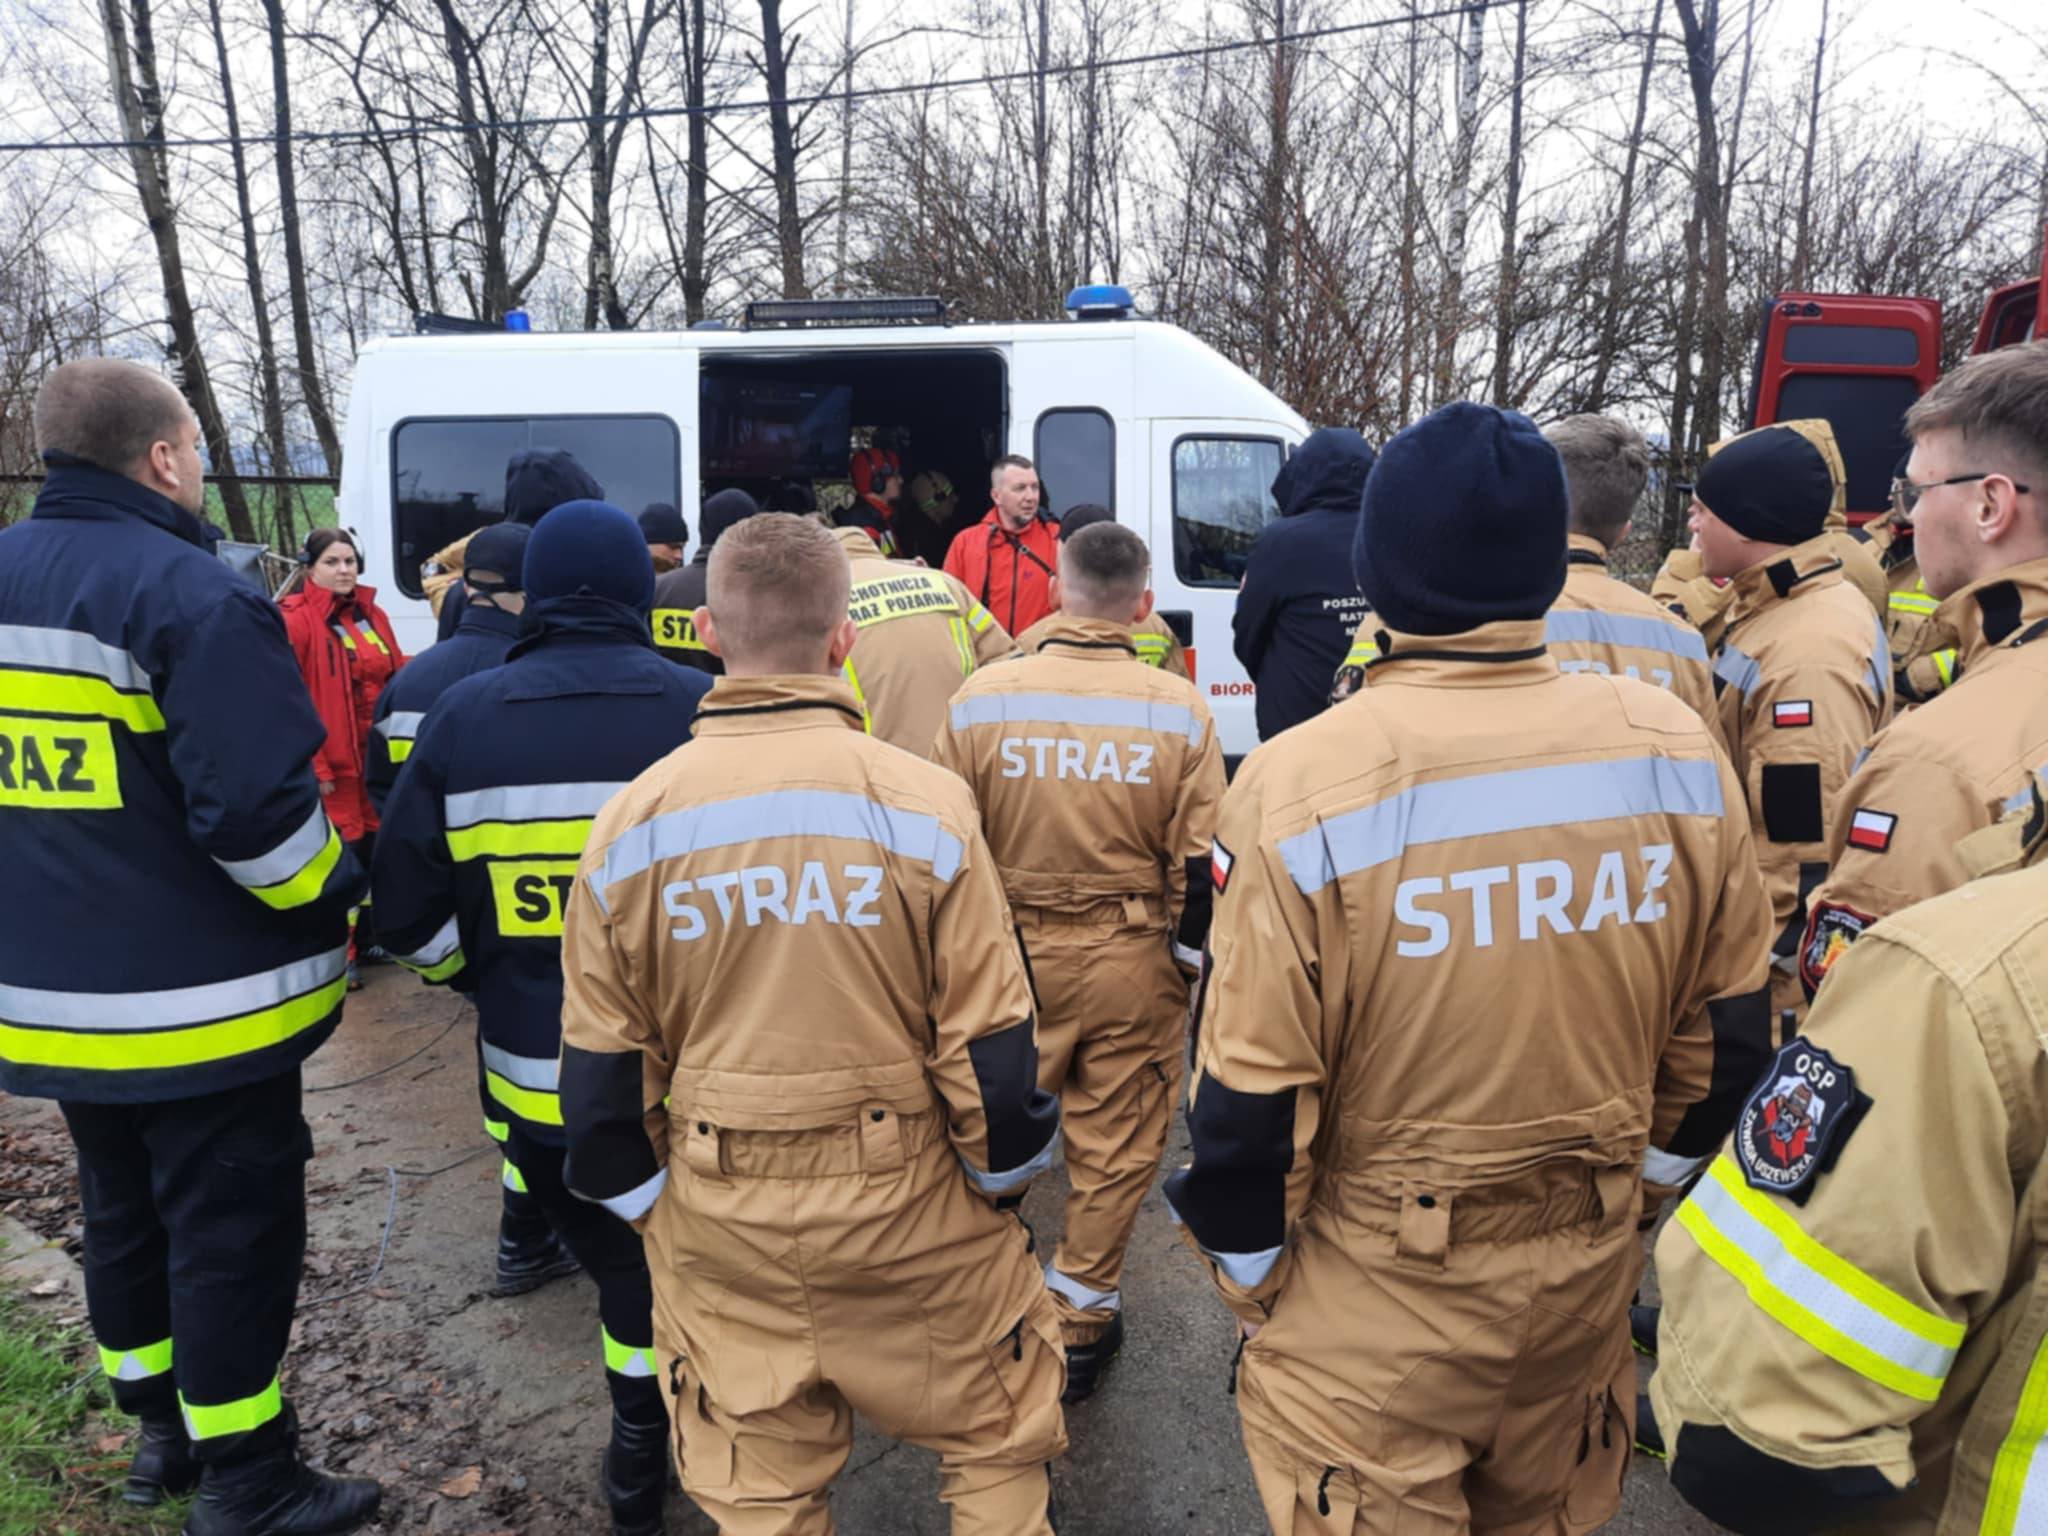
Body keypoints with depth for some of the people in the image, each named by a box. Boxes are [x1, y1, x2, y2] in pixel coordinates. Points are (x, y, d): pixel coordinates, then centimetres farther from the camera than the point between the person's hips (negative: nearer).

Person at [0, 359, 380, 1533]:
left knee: (123, 1213, 22)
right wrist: (334, 901, -9)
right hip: (200, 999, -8)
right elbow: (257, 808, -25)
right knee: (230, 1230, 5)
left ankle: (160, 1430, 40)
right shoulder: (188, 594, -20)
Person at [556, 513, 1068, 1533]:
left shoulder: (633, 820, -8)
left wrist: (646, 1202, 15)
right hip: (905, 1206, -2)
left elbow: (603, 1057, 0)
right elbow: (990, 1036, -11)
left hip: (717, 1220, 3)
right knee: (998, 1443, 22)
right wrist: (1005, 1176, 6)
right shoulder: (922, 804, -16)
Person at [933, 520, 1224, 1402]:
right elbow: (1198, 863, -6)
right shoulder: (1179, 712, -9)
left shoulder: (980, 699, -8)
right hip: (1132, 963, 0)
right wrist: (1190, 963, 7)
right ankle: (1078, 1319, 28)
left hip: (1009, 953, 1)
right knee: (1114, 1143, 15)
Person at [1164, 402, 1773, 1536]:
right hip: (1591, 1271, 5)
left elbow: (1250, 1091, -17)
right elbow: (1728, 1024, 2)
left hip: (1378, 1291, -4)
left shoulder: (1301, 784, -24)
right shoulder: (1676, 748, -10)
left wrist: (1248, 1282, 0)